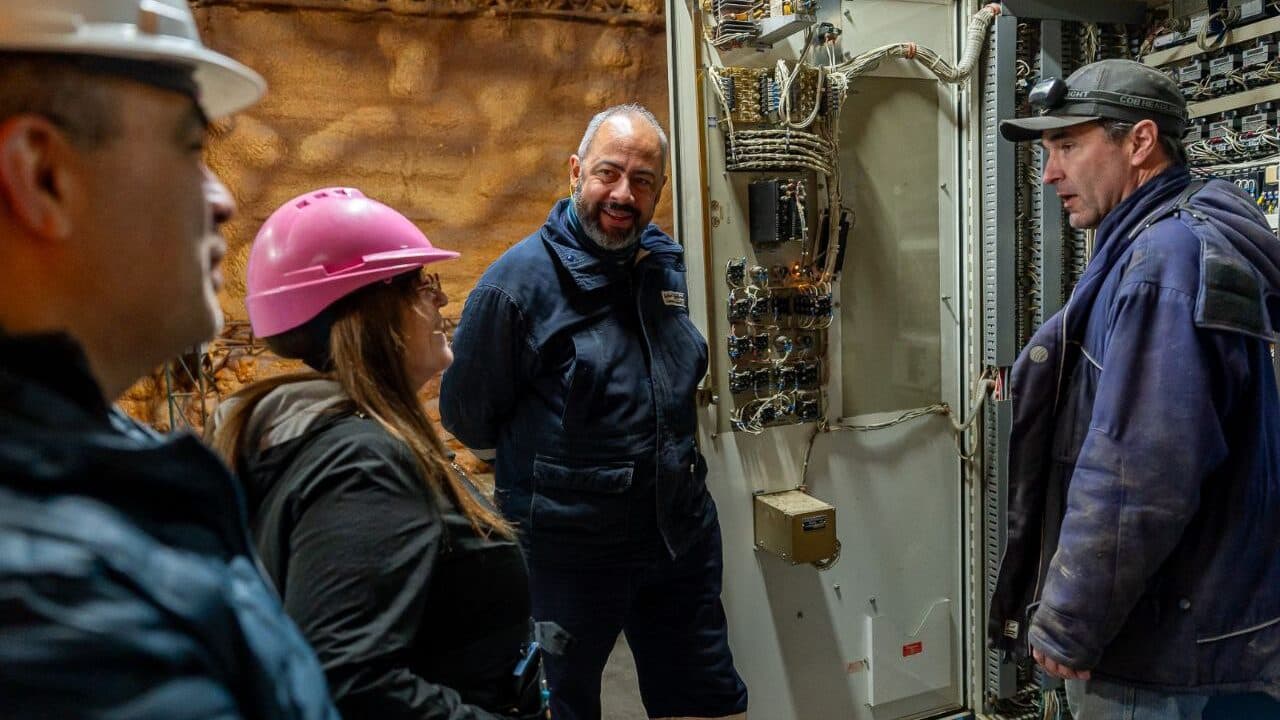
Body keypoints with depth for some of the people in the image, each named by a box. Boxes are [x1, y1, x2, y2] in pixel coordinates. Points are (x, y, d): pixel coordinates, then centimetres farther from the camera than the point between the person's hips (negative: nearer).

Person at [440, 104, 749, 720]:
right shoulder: (520, 279, -16)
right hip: (567, 548, -5)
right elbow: (466, 417, -8)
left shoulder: (665, 264, 3)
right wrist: (544, 474, 3)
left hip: (683, 532, 6)